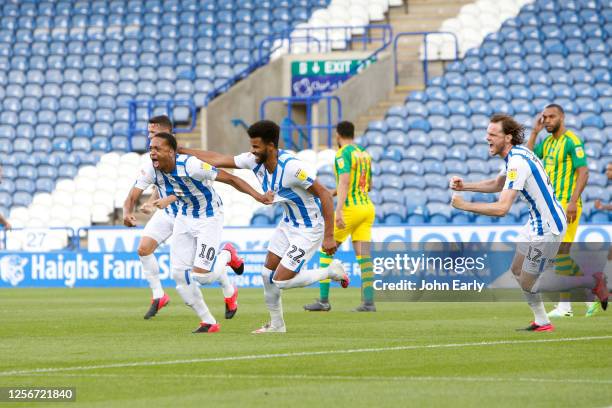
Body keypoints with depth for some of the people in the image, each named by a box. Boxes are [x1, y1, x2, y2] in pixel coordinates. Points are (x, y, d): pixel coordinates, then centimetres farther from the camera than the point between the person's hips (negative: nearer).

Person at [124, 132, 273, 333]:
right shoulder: (150, 170, -16)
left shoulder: (190, 166, -32)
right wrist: (127, 213, -42)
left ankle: (227, 256, 20)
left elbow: (230, 178, -26)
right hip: (184, 217, 6)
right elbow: (131, 198, -17)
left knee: (201, 274, -16)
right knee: (179, 274, -2)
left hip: (210, 217, -6)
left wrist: (257, 196, -36)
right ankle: (208, 322, 16)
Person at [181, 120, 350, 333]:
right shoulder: (255, 161, -9)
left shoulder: (291, 167, -31)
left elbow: (325, 195, -27)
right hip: (288, 223, 8)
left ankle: (332, 271, 8)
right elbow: (217, 159, 0)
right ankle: (276, 324, 25)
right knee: (268, 274, 9)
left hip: (309, 229, -8)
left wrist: (329, 236, -27)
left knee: (281, 281, -10)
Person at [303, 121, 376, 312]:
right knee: (364, 256, 2)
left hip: (350, 209, -7)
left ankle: (323, 300, 1)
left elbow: (344, 181, -23)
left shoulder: (343, 153, -10)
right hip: (367, 208, 7)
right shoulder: (364, 154, 15)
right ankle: (369, 302, -9)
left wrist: (339, 210, -32)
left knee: (325, 251, 4)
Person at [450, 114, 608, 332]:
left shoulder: (518, 163, -26)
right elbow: (497, 184, 24)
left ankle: (592, 282, 5)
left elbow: (501, 208, -31)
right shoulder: (516, 153, 6)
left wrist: (464, 205, -23)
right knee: (517, 270, 17)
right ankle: (542, 322, 25)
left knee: (528, 284, -2)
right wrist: (464, 186, 12)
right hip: (538, 222, 10)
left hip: (547, 228, -10)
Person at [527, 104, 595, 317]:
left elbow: (583, 172, -15)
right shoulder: (548, 142, 15)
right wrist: (535, 131, 4)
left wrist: (573, 201, -22)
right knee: (560, 253, 8)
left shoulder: (572, 141, -10)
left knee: (560, 251, -11)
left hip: (566, 204, -9)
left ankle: (564, 305, -8)